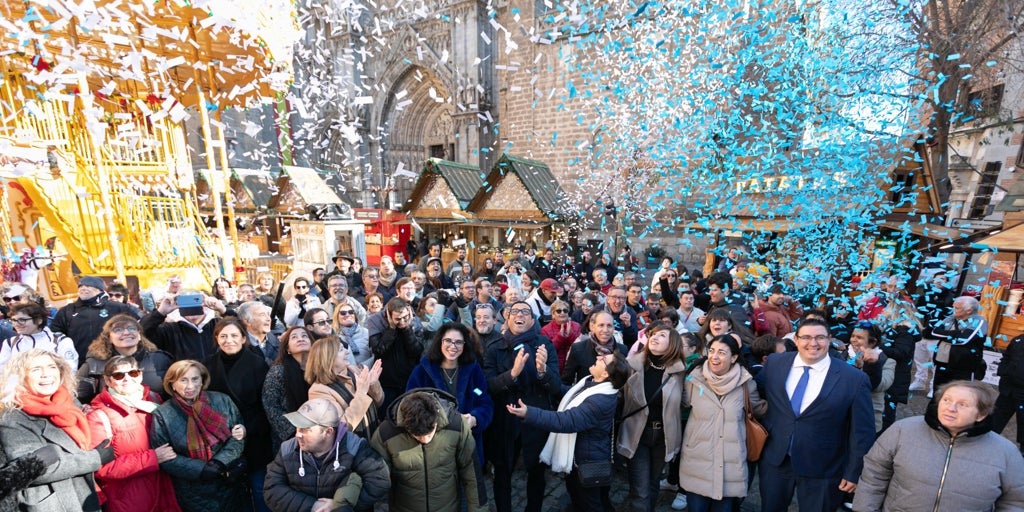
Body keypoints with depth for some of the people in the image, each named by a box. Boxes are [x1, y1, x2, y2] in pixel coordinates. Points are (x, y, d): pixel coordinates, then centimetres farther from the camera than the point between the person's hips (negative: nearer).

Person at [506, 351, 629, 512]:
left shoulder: (600, 400, -35)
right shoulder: (590, 382, -6)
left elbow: (567, 421, -42)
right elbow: (565, 393, 7)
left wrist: (529, 413, -50)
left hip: (588, 461, -9)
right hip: (578, 455, 9)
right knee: (577, 497, 30)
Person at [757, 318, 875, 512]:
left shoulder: (854, 379, -13)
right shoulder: (774, 363, -6)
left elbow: (862, 431, -6)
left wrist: (853, 473, -3)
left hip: (821, 470, -2)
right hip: (774, 460, 2)